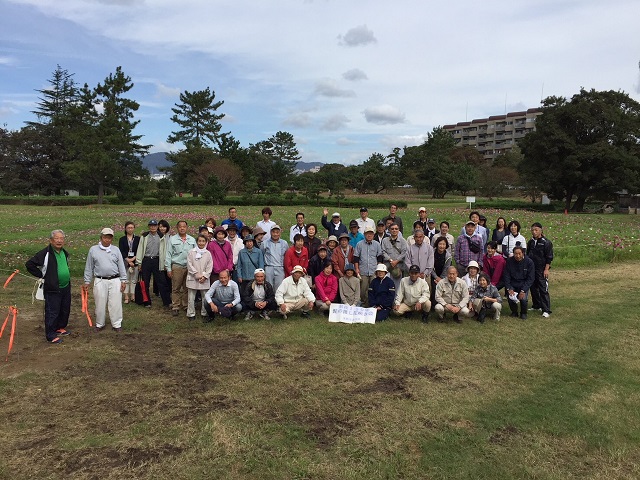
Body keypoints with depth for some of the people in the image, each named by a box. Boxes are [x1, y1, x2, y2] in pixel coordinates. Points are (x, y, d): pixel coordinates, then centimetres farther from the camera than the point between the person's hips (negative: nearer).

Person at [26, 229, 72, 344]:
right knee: (52, 312, -1)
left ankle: (60, 328, 36)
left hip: (66, 288, 7)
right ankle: (51, 336, 9)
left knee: (65, 310, 17)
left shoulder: (65, 253, 9)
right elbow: (29, 264, -14)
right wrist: (41, 275, -11)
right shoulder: (45, 253, -15)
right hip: (52, 290, -7)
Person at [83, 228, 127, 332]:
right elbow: (89, 267, 7)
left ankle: (116, 324, 12)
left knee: (115, 304, 2)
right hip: (100, 281, 0)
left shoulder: (116, 250, 6)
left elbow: (121, 266, 6)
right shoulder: (93, 250, 4)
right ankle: (99, 324, 21)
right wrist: (87, 282, 6)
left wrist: (123, 280, 2)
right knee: (100, 304, 6)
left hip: (115, 280, 0)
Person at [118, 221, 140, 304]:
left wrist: (133, 259, -11)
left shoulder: (138, 239, 6)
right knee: (126, 279, 0)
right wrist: (128, 260, -12)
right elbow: (121, 251, -1)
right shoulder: (122, 239, 6)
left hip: (135, 262, 0)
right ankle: (126, 297, 4)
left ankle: (133, 296, 10)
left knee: (134, 279, 3)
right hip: (125, 262, 0)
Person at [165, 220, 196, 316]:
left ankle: (186, 306, 17)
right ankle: (175, 307, 7)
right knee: (176, 288, 0)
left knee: (187, 288, 8)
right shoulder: (172, 239, 5)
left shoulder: (192, 240, 10)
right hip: (177, 267, -2)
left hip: (190, 267, 2)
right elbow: (168, 254, 4)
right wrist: (168, 268, -2)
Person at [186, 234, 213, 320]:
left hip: (204, 279, 1)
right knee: (191, 297, 3)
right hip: (193, 278, -1)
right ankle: (191, 314, 12)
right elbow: (189, 265, -4)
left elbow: (210, 266, 2)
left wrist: (205, 276, -9)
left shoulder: (208, 253, 5)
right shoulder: (191, 252, 1)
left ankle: (204, 313, 16)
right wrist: (197, 275, -10)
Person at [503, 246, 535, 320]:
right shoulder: (509, 261, -6)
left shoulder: (529, 262, -10)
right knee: (510, 297, -23)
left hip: (523, 284, -1)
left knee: (523, 299, -24)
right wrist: (509, 288, -13)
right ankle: (514, 312, 9)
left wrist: (523, 290, -18)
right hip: (512, 284, 1)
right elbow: (506, 276, -2)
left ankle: (523, 313, 7)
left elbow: (530, 278, -9)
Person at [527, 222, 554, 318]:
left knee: (543, 290, -8)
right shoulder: (531, 242, 11)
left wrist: (546, 269, -13)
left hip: (541, 270, -6)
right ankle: (536, 306, 26)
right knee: (533, 288, 12)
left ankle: (546, 310, -6)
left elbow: (549, 257, -8)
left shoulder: (546, 242, -8)